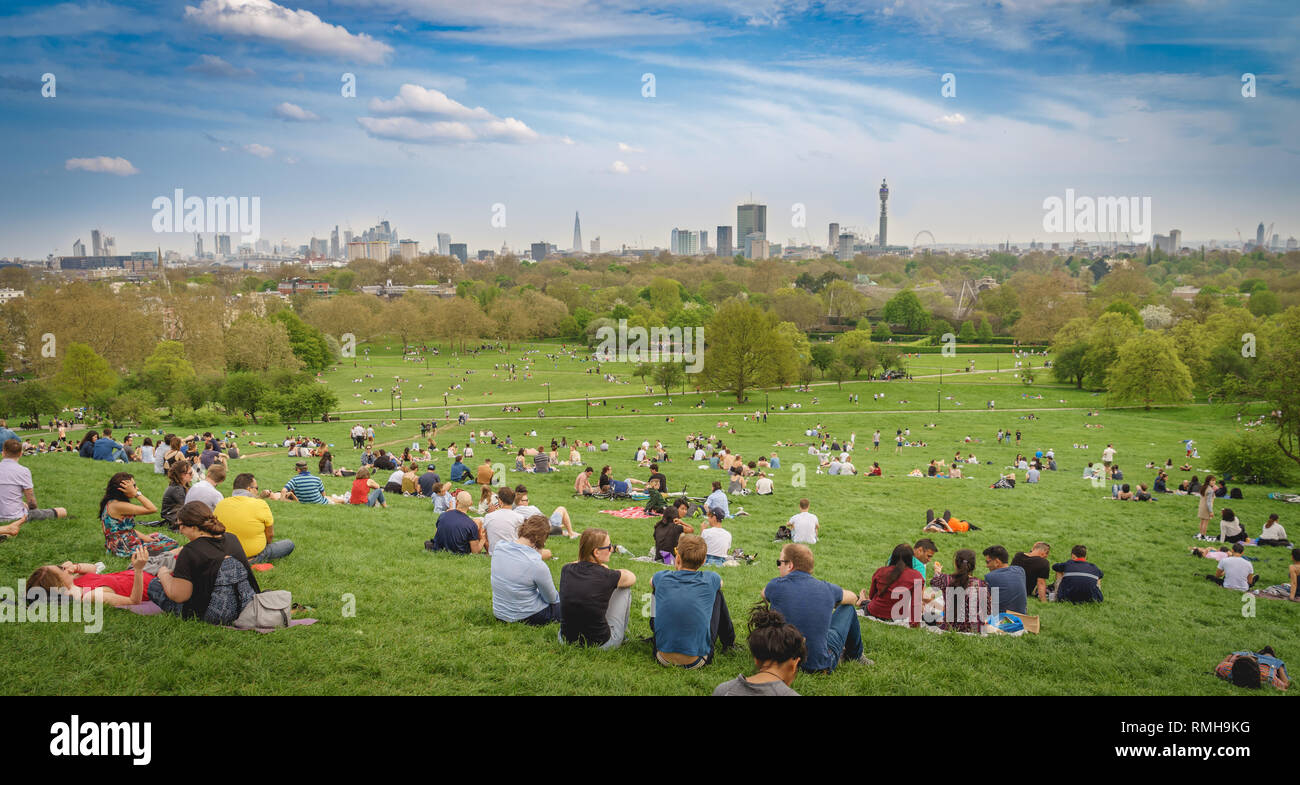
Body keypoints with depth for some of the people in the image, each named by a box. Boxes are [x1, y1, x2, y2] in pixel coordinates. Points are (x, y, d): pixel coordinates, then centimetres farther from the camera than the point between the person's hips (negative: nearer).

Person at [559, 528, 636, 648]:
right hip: (601, 645, -5)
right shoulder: (608, 576, -16)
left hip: (566, 641, 5)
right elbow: (632, 578, 8)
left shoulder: (566, 570, -3)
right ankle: (623, 635, 29)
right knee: (625, 589, 13)